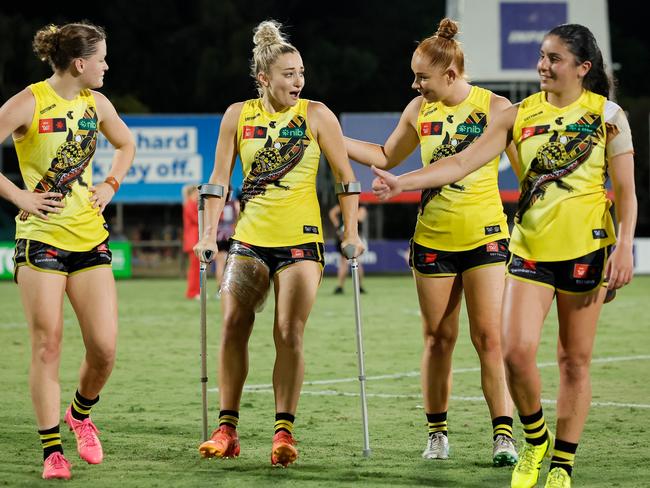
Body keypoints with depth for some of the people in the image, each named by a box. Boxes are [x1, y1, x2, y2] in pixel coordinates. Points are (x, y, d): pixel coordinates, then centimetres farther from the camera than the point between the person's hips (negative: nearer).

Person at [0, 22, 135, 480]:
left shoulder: (96, 103, 7)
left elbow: (127, 145, 26)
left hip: (90, 236, 5)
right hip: (41, 236, -5)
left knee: (104, 347, -3)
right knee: (48, 344, -6)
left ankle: (81, 413, 26)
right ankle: (53, 450, 3)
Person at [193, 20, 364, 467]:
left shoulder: (315, 115, -3)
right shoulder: (239, 115, 2)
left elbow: (346, 176, 2)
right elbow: (220, 177, 7)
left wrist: (351, 231, -4)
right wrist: (210, 233, 2)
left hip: (300, 240, -3)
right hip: (250, 240, 3)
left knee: (289, 333, -10)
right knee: (233, 329, -1)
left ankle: (284, 431, -5)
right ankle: (227, 429, 6)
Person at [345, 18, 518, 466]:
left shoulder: (495, 108, -7)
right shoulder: (419, 110, 6)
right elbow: (386, 157, 20)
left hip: (485, 238, -3)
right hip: (433, 240, 3)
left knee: (488, 337, -9)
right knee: (438, 338, 5)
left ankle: (504, 433, -6)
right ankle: (437, 433, 14)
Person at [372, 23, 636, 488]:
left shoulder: (607, 115, -1)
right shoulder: (520, 115, 5)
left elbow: (625, 191, 0)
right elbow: (463, 162, 0)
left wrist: (624, 248, -11)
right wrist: (401, 182, -10)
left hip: (586, 249, -2)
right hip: (530, 248, 2)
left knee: (575, 360, 2)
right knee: (517, 350, -12)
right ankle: (535, 440, 14)